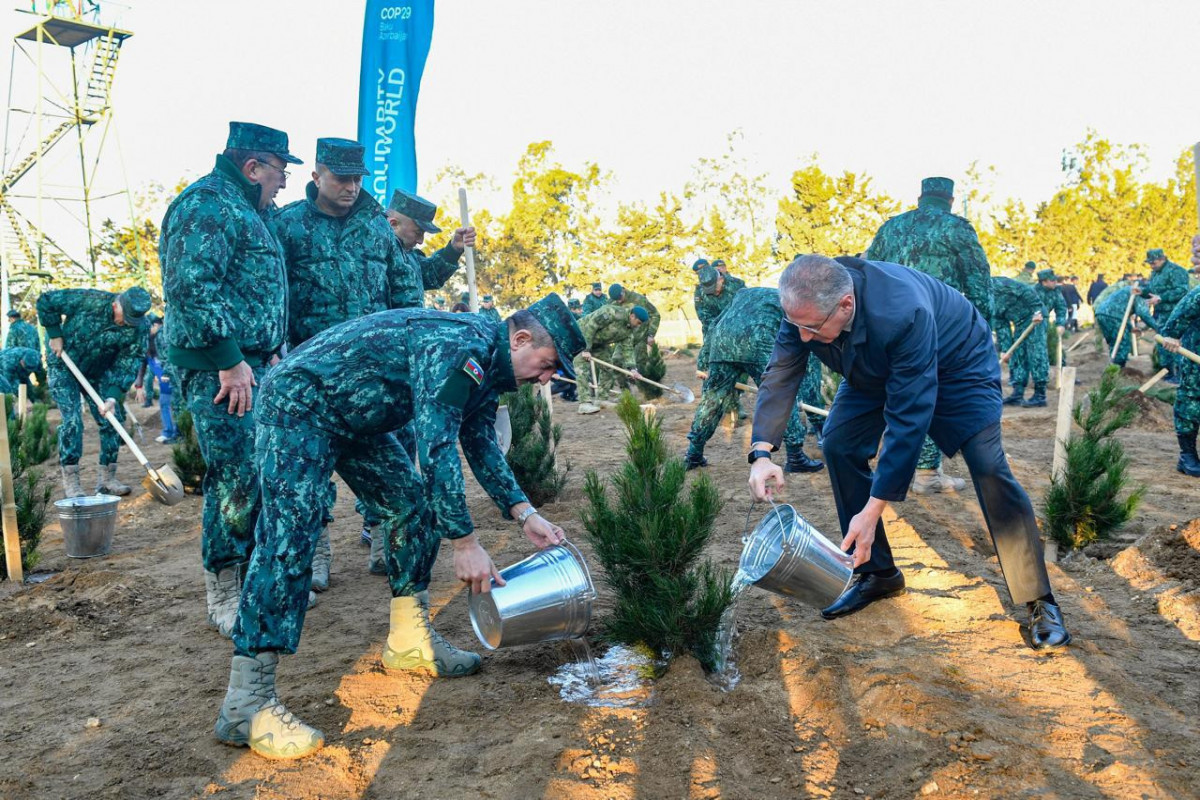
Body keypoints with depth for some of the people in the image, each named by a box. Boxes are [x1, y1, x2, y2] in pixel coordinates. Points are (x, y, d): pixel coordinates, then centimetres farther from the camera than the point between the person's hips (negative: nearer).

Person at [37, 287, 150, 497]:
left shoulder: (138, 328, -21)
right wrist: (55, 335, -15)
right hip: (63, 366, -3)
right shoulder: (89, 300, -28)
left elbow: (127, 366, -20)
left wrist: (114, 397, -30)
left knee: (111, 420, -3)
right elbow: (46, 300, -16)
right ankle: (70, 480, -8)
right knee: (72, 419, -14)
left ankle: (107, 478, 7)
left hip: (98, 373, 3)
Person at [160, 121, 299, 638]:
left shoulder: (245, 209, 22)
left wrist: (269, 351, 19)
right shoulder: (207, 204, -12)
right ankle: (224, 599, 3)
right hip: (221, 369, -10)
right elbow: (192, 287, -22)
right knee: (236, 477, -8)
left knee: (266, 472, 14)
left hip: (250, 362, 10)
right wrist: (229, 360, -22)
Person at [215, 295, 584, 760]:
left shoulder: (484, 363, 5)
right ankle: (246, 703, -21)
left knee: (412, 504, 7)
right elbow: (437, 448, -32)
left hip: (353, 417, 11)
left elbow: (481, 446, 13)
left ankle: (410, 640, 16)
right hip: (300, 404, -10)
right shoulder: (457, 350, -27)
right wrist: (465, 542, -29)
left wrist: (524, 513, 4)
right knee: (290, 536, -20)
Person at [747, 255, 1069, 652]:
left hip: (955, 363, -5)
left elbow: (909, 419, -41)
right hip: (876, 369, 6)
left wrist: (872, 512, -40)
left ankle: (1040, 602, -4)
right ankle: (877, 572, 6)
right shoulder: (805, 306, -28)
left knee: (989, 468, -17)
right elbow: (781, 375, -18)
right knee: (840, 445, -10)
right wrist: (762, 452, -33)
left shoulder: (904, 314, -45)